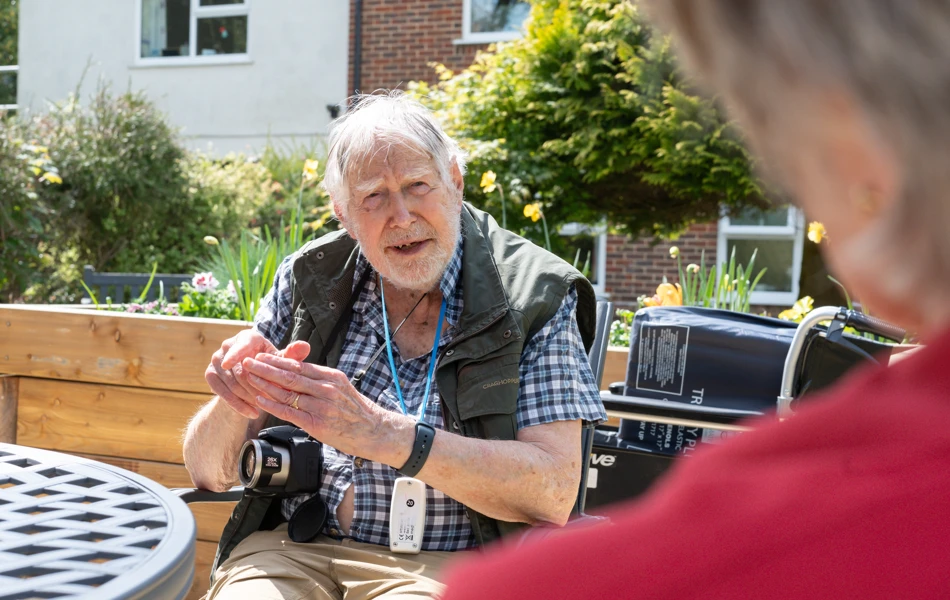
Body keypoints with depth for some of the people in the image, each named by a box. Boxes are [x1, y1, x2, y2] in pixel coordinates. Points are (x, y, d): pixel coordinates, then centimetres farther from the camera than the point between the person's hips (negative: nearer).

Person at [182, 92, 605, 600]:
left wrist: (381, 433, -20)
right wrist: (233, 401, -13)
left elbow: (554, 493, -11)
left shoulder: (535, 298, 0)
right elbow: (208, 472, 11)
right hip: (290, 547, 3)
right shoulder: (306, 282, 10)